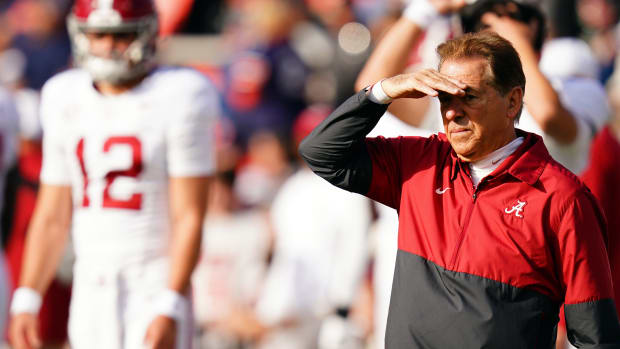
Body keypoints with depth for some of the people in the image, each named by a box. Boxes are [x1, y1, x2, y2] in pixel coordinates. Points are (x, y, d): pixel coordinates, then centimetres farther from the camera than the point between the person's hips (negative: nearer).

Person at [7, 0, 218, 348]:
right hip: (90, 291, 5)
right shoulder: (66, 99, 10)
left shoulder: (179, 98, -8)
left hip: (153, 291, -5)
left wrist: (170, 308, -18)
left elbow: (189, 218, -11)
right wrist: (27, 299, 9)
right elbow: (52, 216, 15)